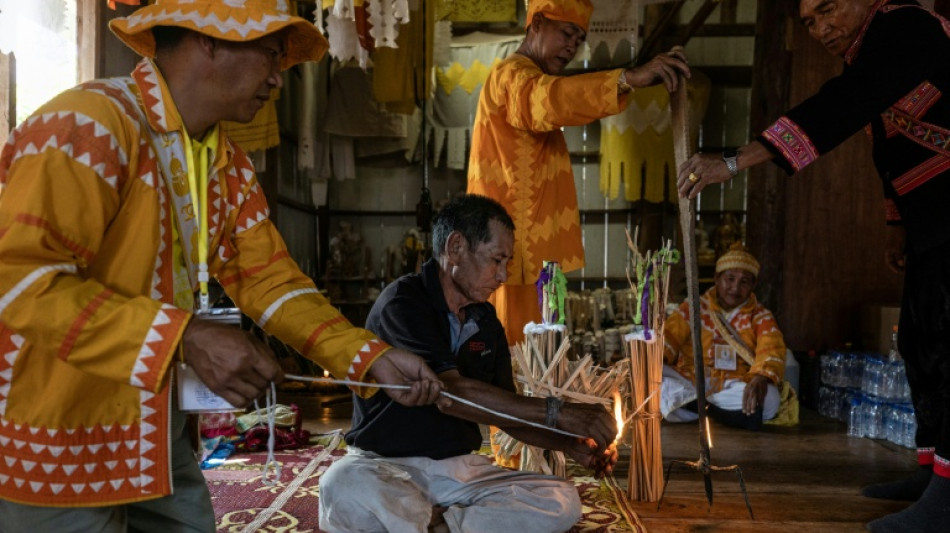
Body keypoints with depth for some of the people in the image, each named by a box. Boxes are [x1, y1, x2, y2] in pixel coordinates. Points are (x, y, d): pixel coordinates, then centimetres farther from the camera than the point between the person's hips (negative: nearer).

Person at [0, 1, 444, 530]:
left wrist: (374, 358, -6)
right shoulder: (89, 124, -20)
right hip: (55, 446, -7)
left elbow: (269, 279, 4)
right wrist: (185, 339, -31)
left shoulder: (230, 165, 6)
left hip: (155, 429, 8)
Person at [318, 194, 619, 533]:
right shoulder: (403, 303, -15)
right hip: (388, 464, -6)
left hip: (461, 468, 6)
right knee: (344, 488, -39)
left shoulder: (486, 321, 8)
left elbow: (508, 411, 11)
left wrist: (571, 445, -7)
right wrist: (558, 413, -27)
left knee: (562, 501, -15)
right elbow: (451, 394, -26)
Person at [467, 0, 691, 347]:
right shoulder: (512, 75, -12)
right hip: (513, 249, -10)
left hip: (529, 247, 10)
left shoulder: (529, 80, 25)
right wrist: (627, 79, -46)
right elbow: (551, 100, -34)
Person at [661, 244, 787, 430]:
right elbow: (668, 337, -2)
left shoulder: (761, 317, 8)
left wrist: (761, 378, -35)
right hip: (687, 382, 0)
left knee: (768, 398, -33)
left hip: (733, 386, 0)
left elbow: (771, 351, -11)